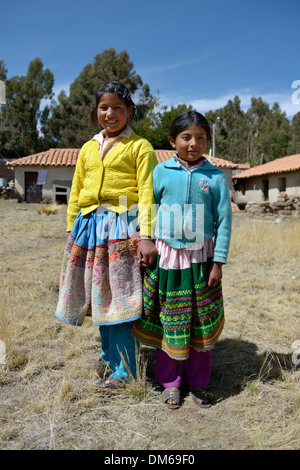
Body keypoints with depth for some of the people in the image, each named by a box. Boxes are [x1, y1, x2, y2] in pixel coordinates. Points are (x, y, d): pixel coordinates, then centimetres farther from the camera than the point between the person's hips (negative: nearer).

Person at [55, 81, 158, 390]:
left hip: (122, 226, -6)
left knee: (117, 297, -4)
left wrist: (146, 237, -16)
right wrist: (71, 231, 16)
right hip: (88, 226, 6)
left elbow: (147, 193, -8)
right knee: (99, 296, 13)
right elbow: (76, 192, 19)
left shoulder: (139, 146, 0)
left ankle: (124, 370, 11)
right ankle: (109, 355, 33)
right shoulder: (88, 148, 17)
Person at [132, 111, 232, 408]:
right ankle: (170, 382, 28)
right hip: (167, 257, 0)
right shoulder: (161, 171, 0)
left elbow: (224, 220, 0)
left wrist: (218, 262, -3)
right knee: (167, 323, 9)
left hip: (201, 258, 0)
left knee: (201, 324, 10)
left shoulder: (215, 176, -1)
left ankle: (197, 382, 30)